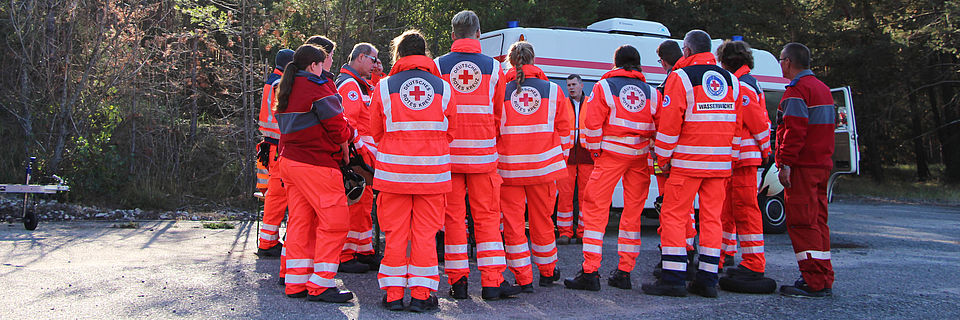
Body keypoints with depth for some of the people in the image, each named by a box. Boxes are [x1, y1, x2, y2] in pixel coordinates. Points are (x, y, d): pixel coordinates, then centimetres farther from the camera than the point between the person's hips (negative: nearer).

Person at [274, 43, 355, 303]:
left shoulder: (286, 90, 15)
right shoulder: (316, 88, -12)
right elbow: (336, 124, -11)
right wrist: (346, 137, 7)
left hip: (289, 161, 10)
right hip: (316, 164, -10)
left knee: (300, 221, 12)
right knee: (334, 222, -5)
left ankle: (296, 283, 14)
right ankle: (320, 285, -5)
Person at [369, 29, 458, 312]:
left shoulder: (384, 87, -1)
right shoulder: (443, 88, 2)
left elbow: (376, 132, 8)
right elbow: (450, 132, 10)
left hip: (393, 171, 0)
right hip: (433, 172, 0)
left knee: (396, 233, 7)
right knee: (425, 233, 6)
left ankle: (393, 293, 12)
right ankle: (421, 294, 8)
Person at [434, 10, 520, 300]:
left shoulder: (438, 66, 0)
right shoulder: (493, 67, 2)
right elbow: (499, 113, 10)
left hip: (447, 153, 0)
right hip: (483, 154, 0)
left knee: (453, 216, 7)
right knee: (487, 216, 6)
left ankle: (457, 280, 8)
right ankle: (492, 281, 4)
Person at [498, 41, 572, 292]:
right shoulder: (553, 90, 2)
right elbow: (564, 130, 6)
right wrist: (560, 160, 18)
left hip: (509, 167, -2)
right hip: (544, 167, 2)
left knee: (513, 221, 5)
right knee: (542, 219, 15)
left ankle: (523, 278, 5)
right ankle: (547, 272, 30)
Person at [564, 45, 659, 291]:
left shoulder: (604, 87, 1)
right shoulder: (652, 93, 11)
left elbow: (593, 122, -6)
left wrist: (595, 151, 5)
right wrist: (656, 153, 18)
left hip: (611, 153, -4)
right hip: (640, 158, 4)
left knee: (595, 209, -2)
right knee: (633, 213, 10)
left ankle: (590, 272, -9)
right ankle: (624, 273, 12)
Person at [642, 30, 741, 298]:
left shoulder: (680, 77, -5)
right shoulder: (731, 80, 13)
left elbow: (669, 123, -9)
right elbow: (736, 125, 14)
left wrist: (664, 157, 0)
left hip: (688, 161, -6)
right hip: (720, 163, 6)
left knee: (673, 215, -1)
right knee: (711, 217, 8)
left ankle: (673, 279, -4)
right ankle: (708, 280, 10)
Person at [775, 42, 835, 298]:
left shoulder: (797, 90, -11)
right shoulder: (822, 88, 20)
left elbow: (795, 131, -20)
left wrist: (786, 163, -19)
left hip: (802, 167, -9)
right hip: (822, 165, 10)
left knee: (802, 222, -7)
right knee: (817, 221, 12)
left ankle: (814, 283, -8)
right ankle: (824, 281, 15)